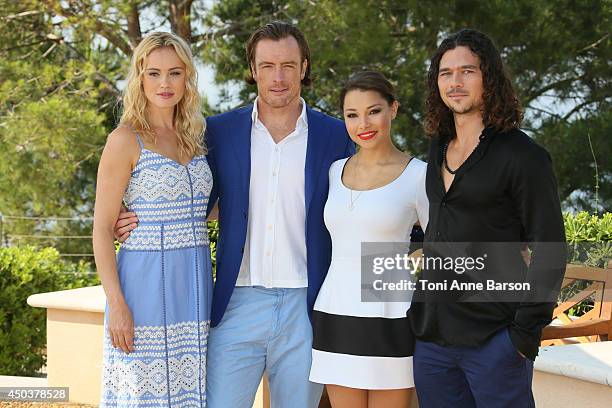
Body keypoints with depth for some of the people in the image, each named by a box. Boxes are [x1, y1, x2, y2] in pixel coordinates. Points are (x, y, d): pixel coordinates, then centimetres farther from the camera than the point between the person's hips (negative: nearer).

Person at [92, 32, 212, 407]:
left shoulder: (194, 138, 12)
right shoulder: (126, 140, -5)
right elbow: (102, 229, -8)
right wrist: (116, 304, -14)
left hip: (195, 289, 6)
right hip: (146, 286, -6)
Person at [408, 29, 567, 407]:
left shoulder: (523, 155, -8)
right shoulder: (439, 148, 12)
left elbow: (549, 252, -9)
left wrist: (525, 333, -14)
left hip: (493, 340, -6)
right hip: (432, 336, 6)